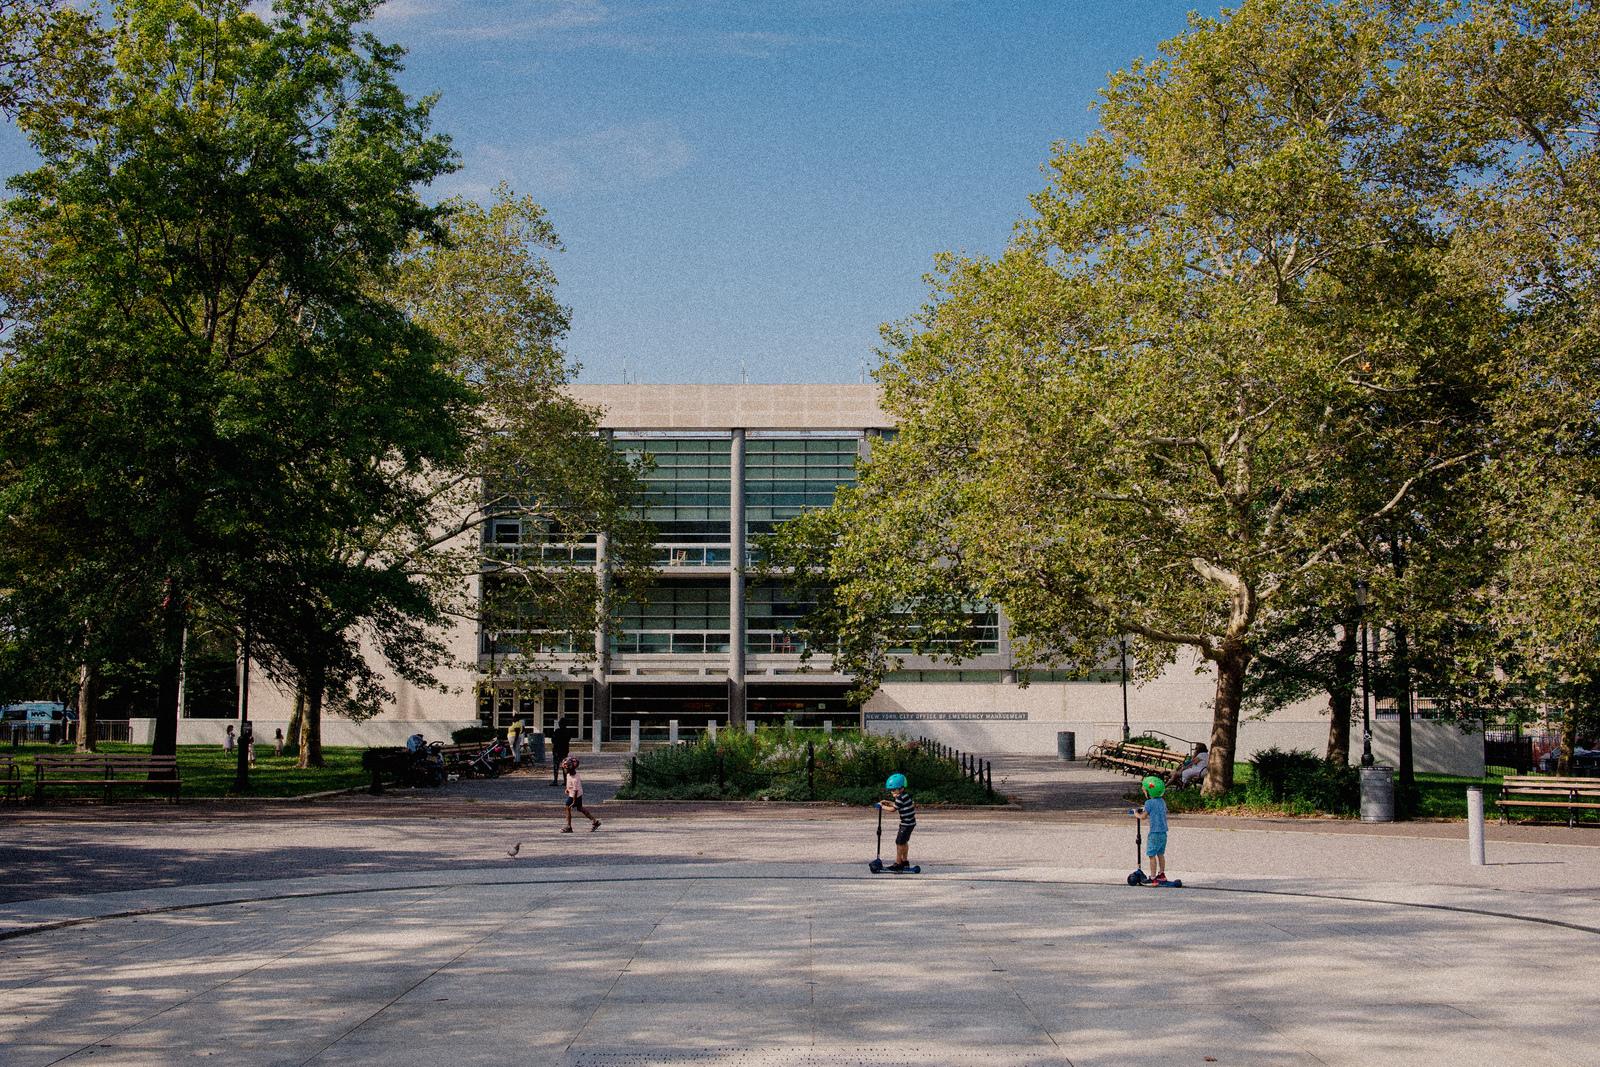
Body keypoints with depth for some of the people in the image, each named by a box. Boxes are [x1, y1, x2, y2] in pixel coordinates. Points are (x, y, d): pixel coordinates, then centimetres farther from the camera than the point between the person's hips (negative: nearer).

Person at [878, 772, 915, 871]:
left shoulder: (901, 798, -20)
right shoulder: (906, 795, 8)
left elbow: (893, 809, -15)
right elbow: (897, 804, 21)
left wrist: (882, 806, -2)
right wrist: (888, 802, 13)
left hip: (906, 824, -10)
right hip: (910, 823, 10)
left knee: (900, 842, -4)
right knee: (904, 841, 20)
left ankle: (898, 863, 1)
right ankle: (905, 861, 31)